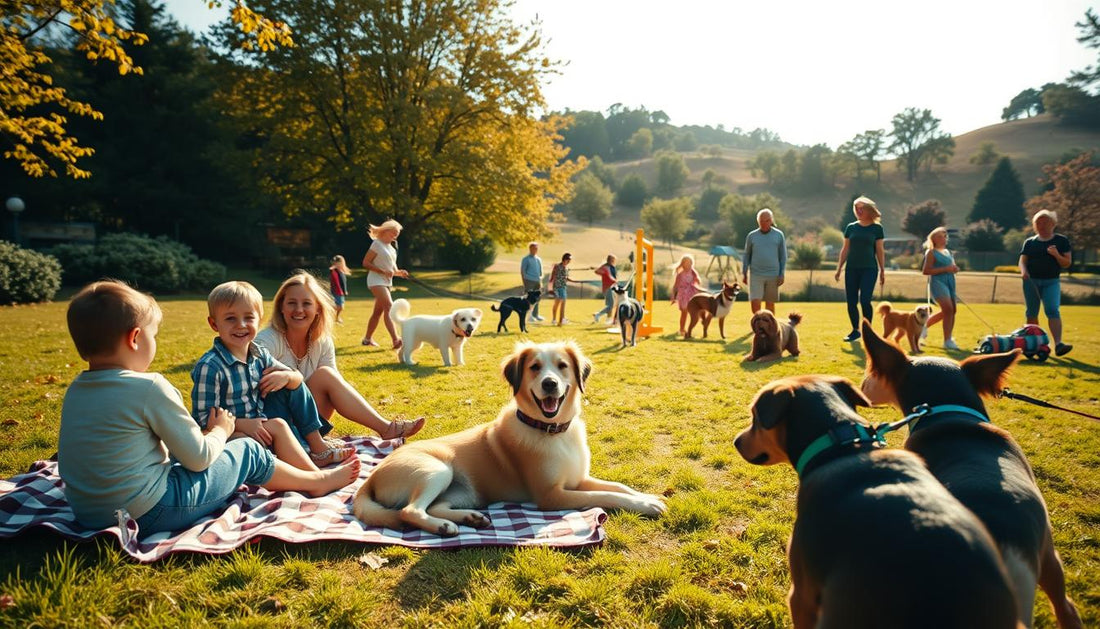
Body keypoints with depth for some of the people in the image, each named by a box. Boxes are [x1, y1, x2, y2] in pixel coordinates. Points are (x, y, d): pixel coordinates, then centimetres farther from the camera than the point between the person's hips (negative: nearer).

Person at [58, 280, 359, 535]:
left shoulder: (74, 391, 4)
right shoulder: (149, 387, -20)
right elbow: (198, 458, -14)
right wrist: (220, 431, 7)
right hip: (147, 513, -8)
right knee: (248, 452, 6)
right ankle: (317, 481, 29)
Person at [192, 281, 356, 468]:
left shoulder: (259, 355, 2)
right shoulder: (210, 367, -19)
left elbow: (297, 377, 8)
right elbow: (203, 418, -21)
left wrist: (286, 377, -15)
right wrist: (242, 424, -33)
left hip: (260, 426, 8)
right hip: (231, 434, -8)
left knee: (291, 384, 5)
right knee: (277, 425, -32)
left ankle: (317, 446, 3)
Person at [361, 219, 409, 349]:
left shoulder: (392, 247, 16)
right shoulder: (377, 244, -8)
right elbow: (365, 263, -13)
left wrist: (399, 272, -1)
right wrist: (383, 272, -21)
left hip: (387, 282, 9)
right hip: (376, 281, -9)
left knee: (378, 311, 12)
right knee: (389, 307, -20)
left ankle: (368, 338, 25)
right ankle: (396, 340, -29)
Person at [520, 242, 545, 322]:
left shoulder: (538, 259, 17)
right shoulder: (526, 259, -2)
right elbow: (522, 271, -4)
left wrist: (540, 281, 17)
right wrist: (524, 283, -10)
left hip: (537, 281, 6)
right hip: (529, 281, -6)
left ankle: (535, 315, 17)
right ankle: (529, 316, -2)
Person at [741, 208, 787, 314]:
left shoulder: (779, 235, 2)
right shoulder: (751, 236, 3)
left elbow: (783, 256, 5)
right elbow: (747, 255, 11)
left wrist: (782, 275, -1)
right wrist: (744, 273, 7)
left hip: (773, 275, 0)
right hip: (756, 275, 0)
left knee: (770, 303, 5)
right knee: (755, 302, -10)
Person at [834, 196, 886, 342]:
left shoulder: (876, 228, 1)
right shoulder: (851, 227, 8)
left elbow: (880, 251, 3)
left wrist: (882, 271, 1)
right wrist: (839, 268, 7)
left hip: (869, 269, -3)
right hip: (852, 268, 3)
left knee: (865, 300, -15)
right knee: (851, 302, 3)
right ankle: (855, 331, 17)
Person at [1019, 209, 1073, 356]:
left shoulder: (1061, 241, 6)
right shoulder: (1030, 242, 10)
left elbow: (1067, 263, 3)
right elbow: (1022, 261, 5)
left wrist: (1057, 255, -16)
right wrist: (1023, 270, -17)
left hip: (1051, 282, -2)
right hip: (1031, 281, 2)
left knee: (1053, 311, -19)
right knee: (1031, 313, 6)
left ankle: (1058, 344, -27)